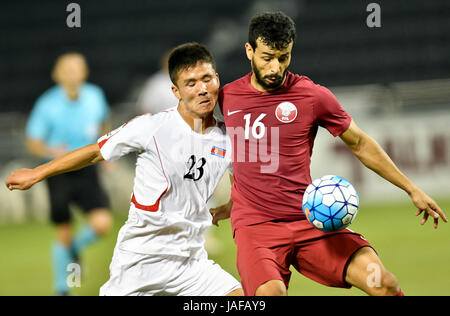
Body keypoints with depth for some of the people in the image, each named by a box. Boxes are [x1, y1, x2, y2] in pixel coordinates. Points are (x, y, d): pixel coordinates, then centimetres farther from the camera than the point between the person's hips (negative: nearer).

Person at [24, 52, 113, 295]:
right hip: (58, 173, -2)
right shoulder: (47, 104, -12)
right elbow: (33, 143, -7)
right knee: (63, 235, 0)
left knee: (102, 224, -14)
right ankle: (61, 289, 21)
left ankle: (75, 248, 20)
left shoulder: (95, 96, -2)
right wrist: (52, 151, -27)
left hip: (87, 172, 3)